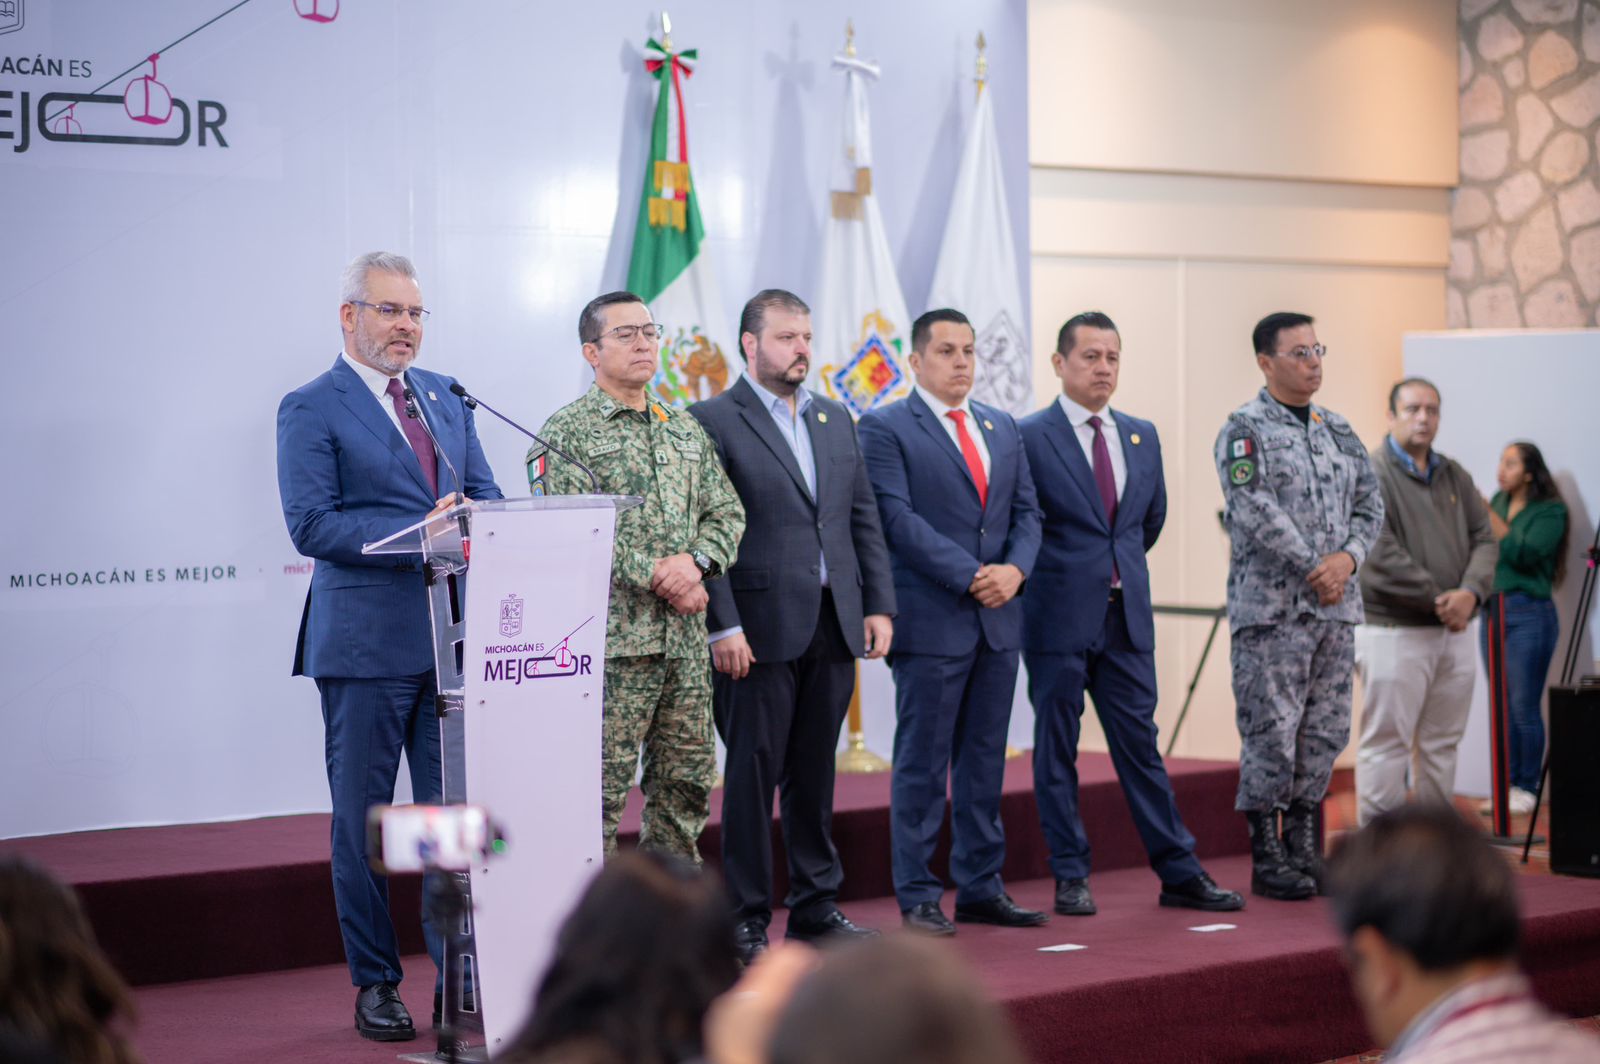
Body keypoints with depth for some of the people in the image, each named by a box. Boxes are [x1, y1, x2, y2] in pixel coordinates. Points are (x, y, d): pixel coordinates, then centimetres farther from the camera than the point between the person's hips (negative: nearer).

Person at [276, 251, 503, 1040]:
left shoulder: (447, 397, 15)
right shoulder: (311, 410, -4)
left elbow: (485, 494, 15)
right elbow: (311, 525, -13)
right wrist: (421, 534, -19)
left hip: (453, 636, 5)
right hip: (366, 641, -5)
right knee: (361, 819, 4)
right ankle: (375, 984, 13)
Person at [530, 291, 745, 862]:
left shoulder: (685, 430, 17)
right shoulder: (567, 431, -3)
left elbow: (727, 512, 15)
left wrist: (696, 560, -6)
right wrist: (655, 575, -15)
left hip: (685, 637, 6)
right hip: (612, 637, -6)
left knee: (687, 781, 10)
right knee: (601, 790, -5)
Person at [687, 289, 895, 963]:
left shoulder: (837, 421, 15)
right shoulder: (713, 422, -5)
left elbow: (865, 520, 17)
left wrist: (878, 605, 7)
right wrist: (722, 626, -16)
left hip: (833, 628, 6)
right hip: (759, 630, -6)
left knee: (815, 773, 13)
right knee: (752, 774, -1)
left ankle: (816, 906, 21)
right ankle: (745, 921, 6)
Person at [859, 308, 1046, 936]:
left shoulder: (1002, 428, 16)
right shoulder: (885, 429, -4)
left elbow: (1026, 510, 13)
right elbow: (899, 518, -13)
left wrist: (1016, 568, -7)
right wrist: (970, 576, -18)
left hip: (998, 622, 6)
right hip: (931, 620, -6)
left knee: (985, 762, 10)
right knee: (922, 764, -1)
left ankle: (980, 888, 17)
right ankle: (918, 897, 4)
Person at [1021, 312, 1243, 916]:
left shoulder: (1141, 436, 11)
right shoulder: (1029, 436, -6)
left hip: (1126, 616, 5)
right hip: (1059, 617, -5)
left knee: (1140, 745, 8)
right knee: (1057, 750, 3)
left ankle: (1179, 873, 11)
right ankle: (1071, 878, 10)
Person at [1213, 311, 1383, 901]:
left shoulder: (1338, 430, 15)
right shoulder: (1244, 430, -5)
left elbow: (1370, 503, 11)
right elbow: (1256, 512, -15)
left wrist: (1347, 558, -8)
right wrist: (1315, 569, -15)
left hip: (1336, 608, 6)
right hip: (1271, 606, -6)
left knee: (1325, 731, 9)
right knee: (1271, 732, -4)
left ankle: (1304, 846, 18)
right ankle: (1267, 858, 3)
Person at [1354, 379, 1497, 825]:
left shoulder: (1454, 475, 15)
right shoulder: (1371, 474, -8)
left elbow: (1483, 538, 8)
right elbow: (1381, 555, -16)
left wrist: (1471, 593, -11)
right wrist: (1437, 599, -15)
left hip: (1453, 632, 7)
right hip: (1394, 633, -7)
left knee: (1441, 745, 12)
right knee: (1386, 746, -5)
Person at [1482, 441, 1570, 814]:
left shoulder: (1550, 511, -5)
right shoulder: (1498, 503, 12)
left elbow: (1524, 553, -18)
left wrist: (1487, 515, -18)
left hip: (1529, 613, -6)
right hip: (1493, 611, 6)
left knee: (1523, 706, -6)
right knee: (1501, 706, 6)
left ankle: (1527, 787, 2)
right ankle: (1506, 784, 11)